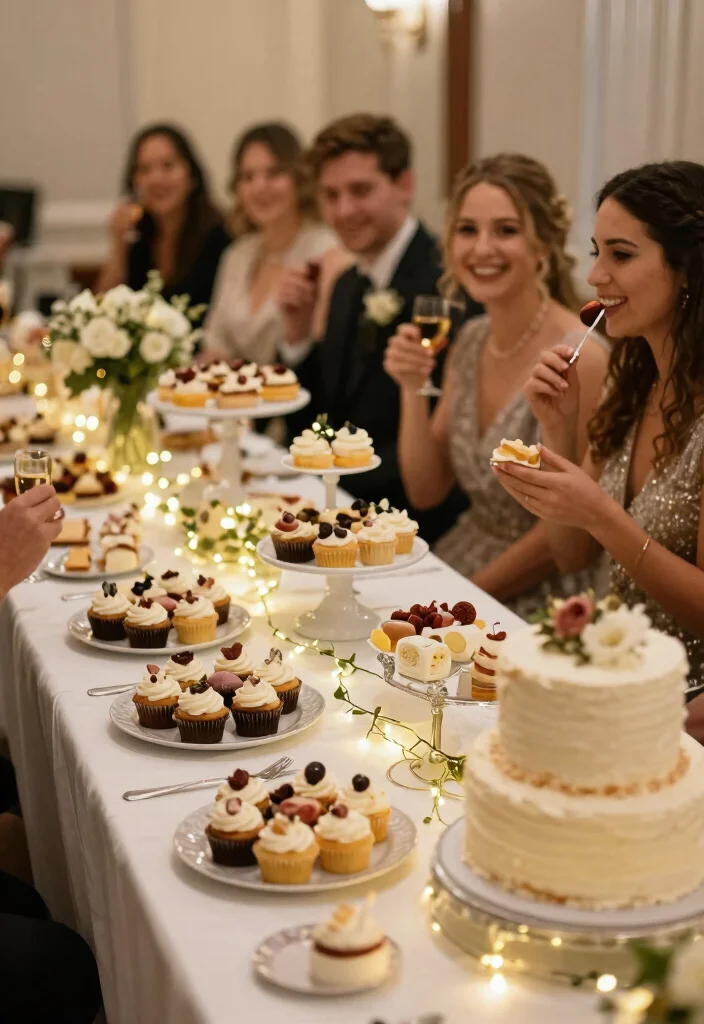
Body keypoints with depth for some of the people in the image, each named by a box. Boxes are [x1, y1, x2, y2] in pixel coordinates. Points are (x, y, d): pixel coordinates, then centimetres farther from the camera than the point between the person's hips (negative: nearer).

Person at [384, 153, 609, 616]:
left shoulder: (582, 357, -19)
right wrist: (412, 389, -8)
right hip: (460, 557, 7)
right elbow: (426, 491, 5)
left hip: (539, 594, -6)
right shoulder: (471, 340, 3)